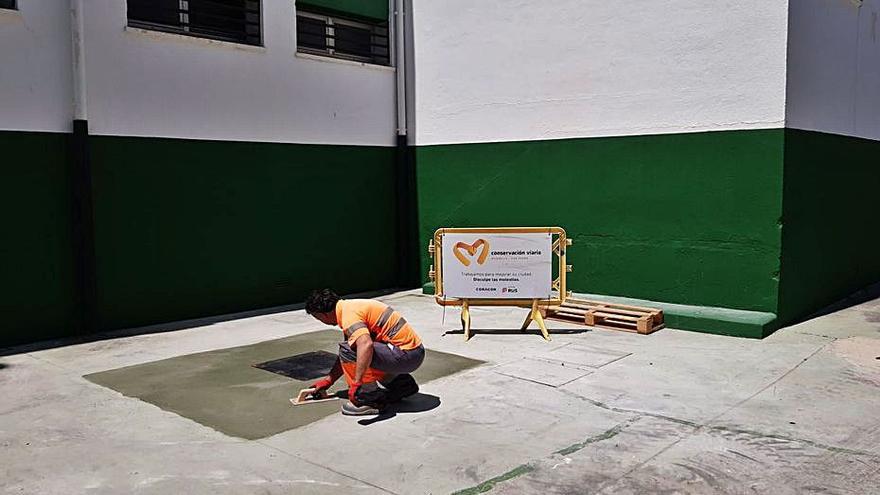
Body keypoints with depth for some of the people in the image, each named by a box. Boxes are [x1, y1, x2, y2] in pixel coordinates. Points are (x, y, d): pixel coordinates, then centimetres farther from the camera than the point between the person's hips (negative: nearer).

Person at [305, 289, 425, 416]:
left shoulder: (348, 314, -16)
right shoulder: (349, 306, 16)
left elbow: (366, 345, -36)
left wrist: (356, 383, -33)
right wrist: (328, 380, 31)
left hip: (406, 355, -10)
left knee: (348, 350, -15)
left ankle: (370, 400, -9)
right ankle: (403, 383, 23)